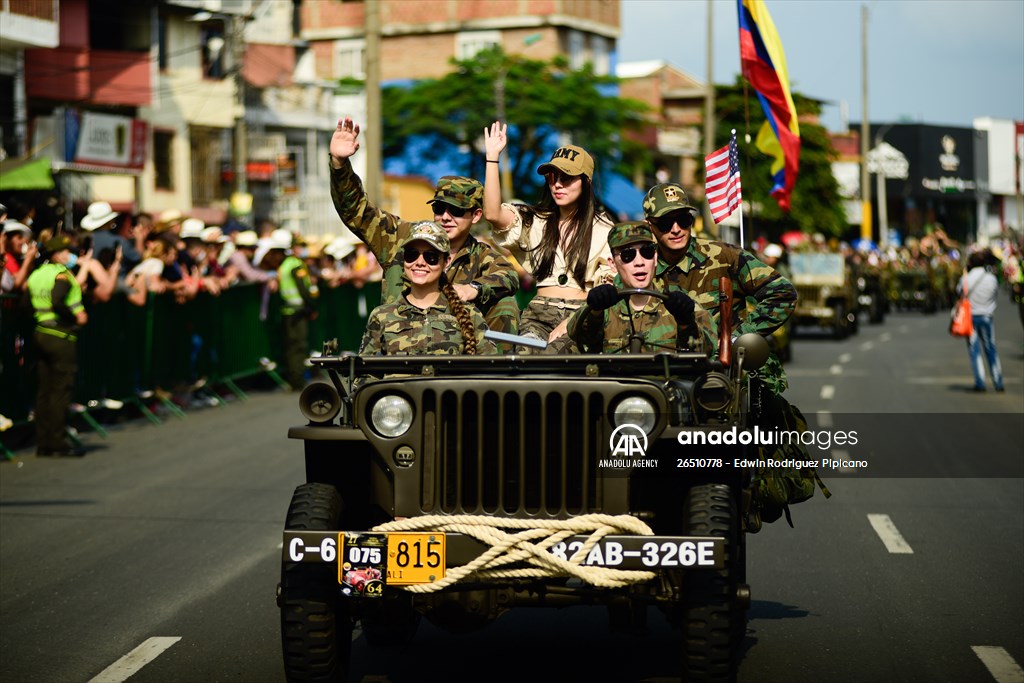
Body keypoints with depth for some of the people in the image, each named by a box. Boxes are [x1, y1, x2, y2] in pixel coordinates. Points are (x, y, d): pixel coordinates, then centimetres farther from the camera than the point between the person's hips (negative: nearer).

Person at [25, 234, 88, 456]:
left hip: (42, 335, 8)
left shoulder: (36, 274, 11)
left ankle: (43, 443, 13)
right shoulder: (61, 274, -13)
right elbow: (57, 302, -28)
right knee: (61, 391, -5)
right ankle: (58, 443, -4)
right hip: (61, 337, -8)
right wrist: (76, 316, -16)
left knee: (44, 391, 11)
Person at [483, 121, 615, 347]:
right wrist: (492, 156, 0)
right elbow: (492, 214, -1)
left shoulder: (603, 228, 10)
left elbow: (607, 288, 2)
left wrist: (571, 322, -12)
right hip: (540, 314, 2)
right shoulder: (534, 221, 17)